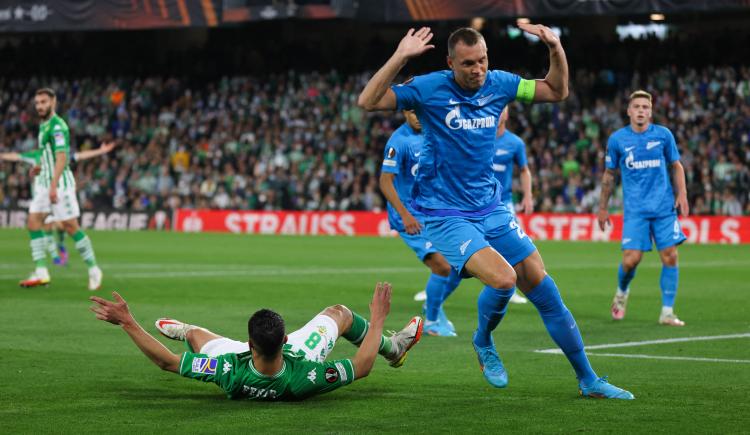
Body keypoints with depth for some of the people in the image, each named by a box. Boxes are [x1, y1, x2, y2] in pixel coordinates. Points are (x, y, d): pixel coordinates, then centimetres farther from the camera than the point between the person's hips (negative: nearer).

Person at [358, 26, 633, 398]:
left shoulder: (498, 84, 2)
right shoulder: (430, 88, -11)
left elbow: (557, 92, 15)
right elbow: (367, 102, -20)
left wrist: (555, 49, -2)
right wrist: (400, 57, -28)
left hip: (491, 209, 5)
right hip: (445, 214, -5)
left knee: (544, 290, 0)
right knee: (503, 278, -26)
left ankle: (588, 381, 12)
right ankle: (484, 342, 8)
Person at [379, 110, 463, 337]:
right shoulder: (399, 141, -16)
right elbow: (385, 181, -19)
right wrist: (405, 215, -26)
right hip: (410, 217, -8)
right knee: (442, 266, -16)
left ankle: (433, 306, 30)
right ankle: (431, 322, 2)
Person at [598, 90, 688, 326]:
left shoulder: (663, 135, 3)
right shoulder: (617, 139, 2)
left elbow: (676, 166, 13)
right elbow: (609, 174, 12)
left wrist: (681, 194, -1)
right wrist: (602, 208, 12)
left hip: (664, 207, 1)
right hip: (635, 210, -1)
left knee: (670, 257, -5)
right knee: (631, 260, -10)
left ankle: (667, 312, 4)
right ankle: (622, 292, 23)